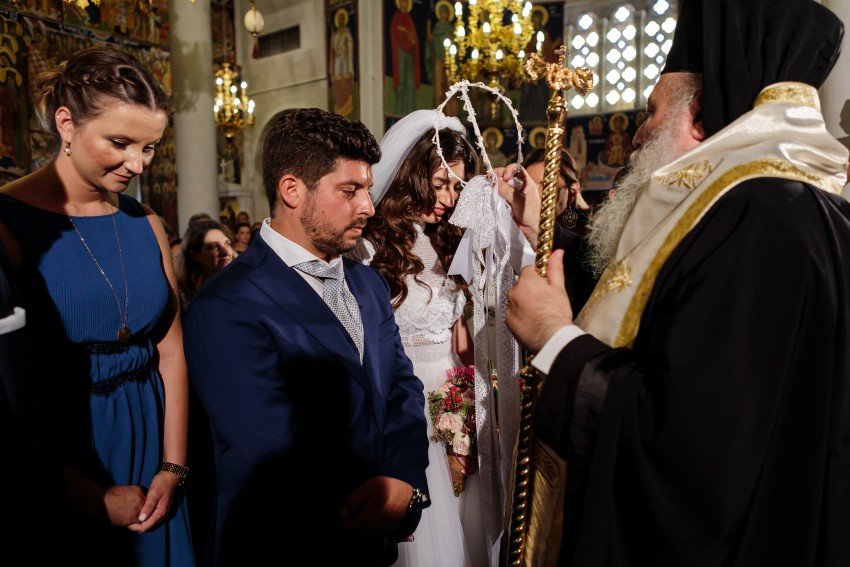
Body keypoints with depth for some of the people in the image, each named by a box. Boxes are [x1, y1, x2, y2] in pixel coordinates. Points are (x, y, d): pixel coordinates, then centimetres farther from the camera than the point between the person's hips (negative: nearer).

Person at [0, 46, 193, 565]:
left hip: (150, 441, 5)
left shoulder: (148, 225, 3)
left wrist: (173, 467, -2)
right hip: (56, 471, -4)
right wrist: (91, 496, -11)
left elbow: (171, 351, 2)